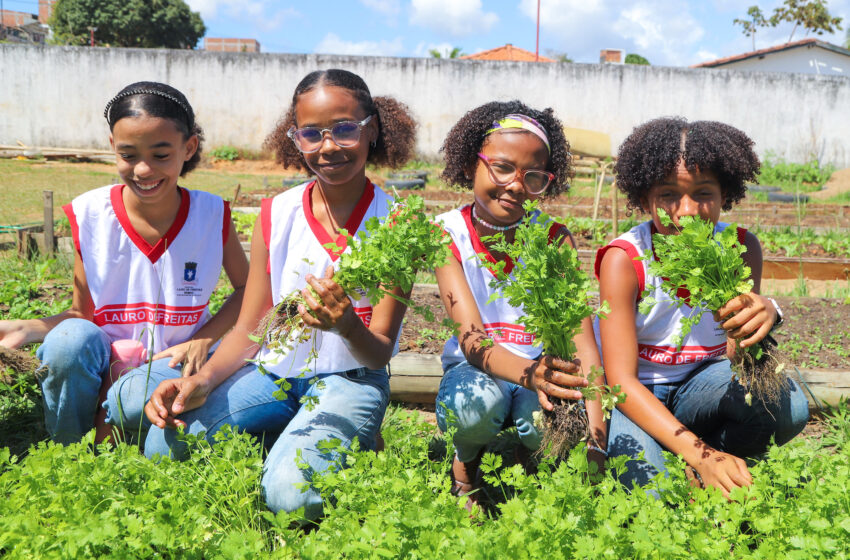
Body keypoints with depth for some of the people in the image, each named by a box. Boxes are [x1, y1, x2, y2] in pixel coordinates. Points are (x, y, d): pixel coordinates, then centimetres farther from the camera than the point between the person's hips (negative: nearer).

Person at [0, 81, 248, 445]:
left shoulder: (212, 215, -8)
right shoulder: (89, 215, -7)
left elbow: (246, 288, 6)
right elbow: (82, 313, 0)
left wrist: (204, 340, -8)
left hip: (173, 362, -1)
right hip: (103, 362, 2)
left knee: (137, 402, -36)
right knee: (70, 339, -33)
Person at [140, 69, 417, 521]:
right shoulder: (276, 215, 0)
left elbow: (380, 352, -9)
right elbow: (249, 328, 4)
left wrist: (348, 327, -34)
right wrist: (202, 381, -16)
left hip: (349, 378, -3)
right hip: (273, 370, 4)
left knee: (290, 491, -30)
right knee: (163, 446, -18)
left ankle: (356, 447, 3)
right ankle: (289, 437, 5)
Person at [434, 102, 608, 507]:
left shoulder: (554, 238, -10)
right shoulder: (448, 234, -13)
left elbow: (582, 338, -19)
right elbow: (471, 337, -26)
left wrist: (596, 438, -34)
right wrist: (527, 374, -49)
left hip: (543, 367, 1)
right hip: (477, 369, -1)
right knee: (479, 402, -36)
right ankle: (465, 463, 1)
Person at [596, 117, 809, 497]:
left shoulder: (740, 248, -11)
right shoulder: (624, 260, -22)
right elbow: (622, 380, -27)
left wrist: (762, 317, -43)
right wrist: (700, 452, -41)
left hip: (699, 388, 4)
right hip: (635, 398, -3)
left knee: (787, 405, -26)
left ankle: (693, 474, -4)